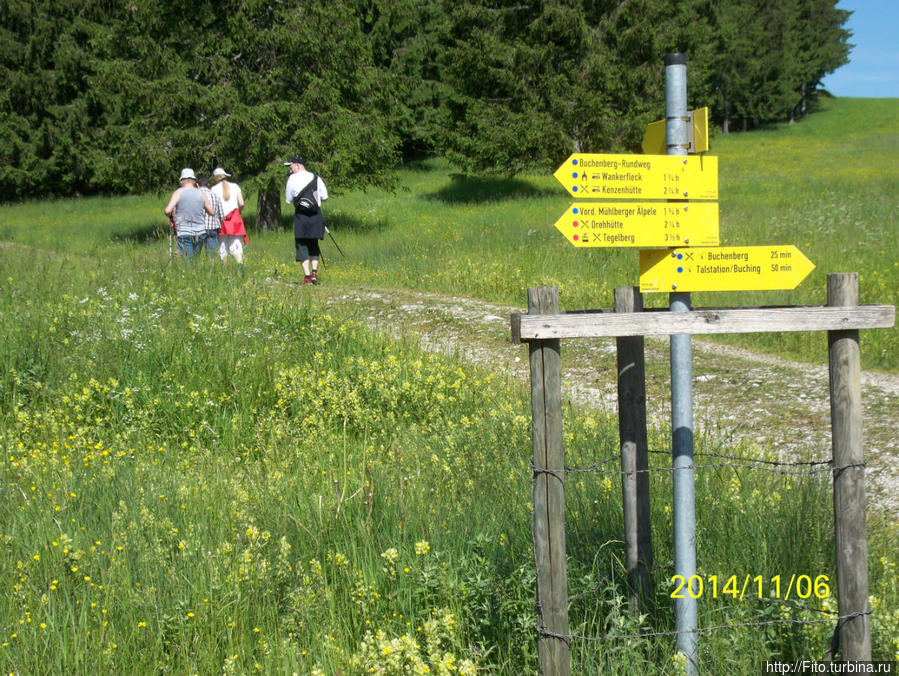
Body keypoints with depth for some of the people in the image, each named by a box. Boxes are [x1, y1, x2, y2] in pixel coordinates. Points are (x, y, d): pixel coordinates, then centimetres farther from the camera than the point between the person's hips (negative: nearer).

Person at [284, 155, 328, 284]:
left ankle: (307, 276, -5)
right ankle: (314, 272, 3)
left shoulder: (292, 179, 0)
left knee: (302, 245, 3)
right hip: (316, 215, 3)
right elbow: (324, 197, 7)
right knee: (313, 245, 17)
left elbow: (289, 200, 5)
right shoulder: (316, 178, 8)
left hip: (301, 216, -3)